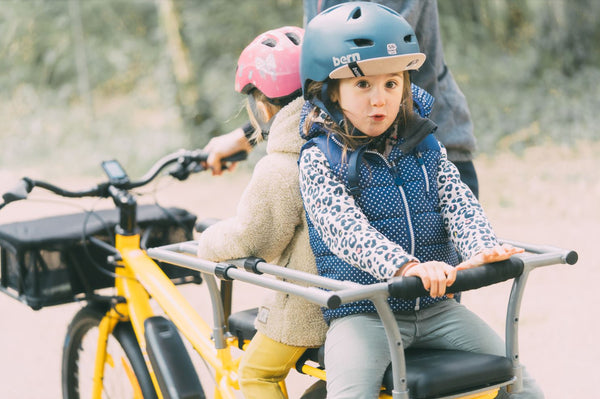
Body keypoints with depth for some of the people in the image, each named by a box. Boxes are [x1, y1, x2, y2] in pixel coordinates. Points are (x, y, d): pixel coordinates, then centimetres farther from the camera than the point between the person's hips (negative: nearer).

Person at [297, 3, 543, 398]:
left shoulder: (425, 147, 9)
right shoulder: (320, 159, -6)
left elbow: (459, 203, -5)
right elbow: (346, 229, -22)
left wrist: (482, 249, -28)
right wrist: (404, 265, -40)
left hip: (435, 307, 4)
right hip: (361, 313, -4)